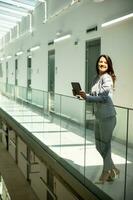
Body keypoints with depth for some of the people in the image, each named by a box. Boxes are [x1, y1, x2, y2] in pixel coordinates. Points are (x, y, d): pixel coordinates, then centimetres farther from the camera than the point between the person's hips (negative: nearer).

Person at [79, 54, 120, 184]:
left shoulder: (107, 78, -14)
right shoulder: (96, 78, 11)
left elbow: (103, 98, -20)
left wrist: (86, 97, -19)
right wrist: (84, 95, -2)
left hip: (107, 116, -9)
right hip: (98, 116, 9)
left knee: (105, 146, 5)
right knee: (99, 145, 16)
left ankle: (106, 172, 25)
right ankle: (113, 169, 34)